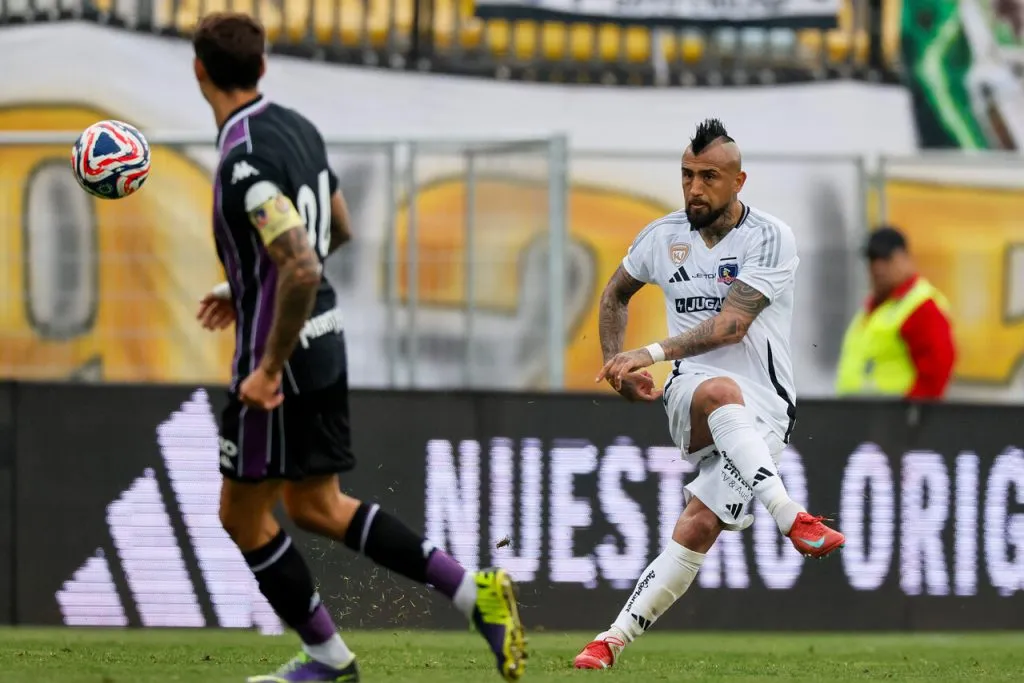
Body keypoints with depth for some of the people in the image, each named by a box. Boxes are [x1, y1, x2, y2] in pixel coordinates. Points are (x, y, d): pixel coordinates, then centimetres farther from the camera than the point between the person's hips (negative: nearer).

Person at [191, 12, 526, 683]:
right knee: (317, 506, 18)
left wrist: (269, 369, -22)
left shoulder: (244, 161, -23)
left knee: (243, 514, 9)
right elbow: (337, 230, 21)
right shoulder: (296, 127, 6)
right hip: (326, 342, 9)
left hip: (282, 356, -9)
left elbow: (303, 269, -31)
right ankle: (476, 591, 9)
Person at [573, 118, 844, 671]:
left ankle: (611, 642, -17)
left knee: (697, 528, -20)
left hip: (762, 413, -2)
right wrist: (616, 364, 16)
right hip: (690, 393, 2)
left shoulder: (769, 239, -7)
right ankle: (791, 518, -51)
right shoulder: (664, 237, 7)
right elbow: (616, 293, 28)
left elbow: (730, 326, -17)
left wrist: (651, 354, -23)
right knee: (720, 392, -38)